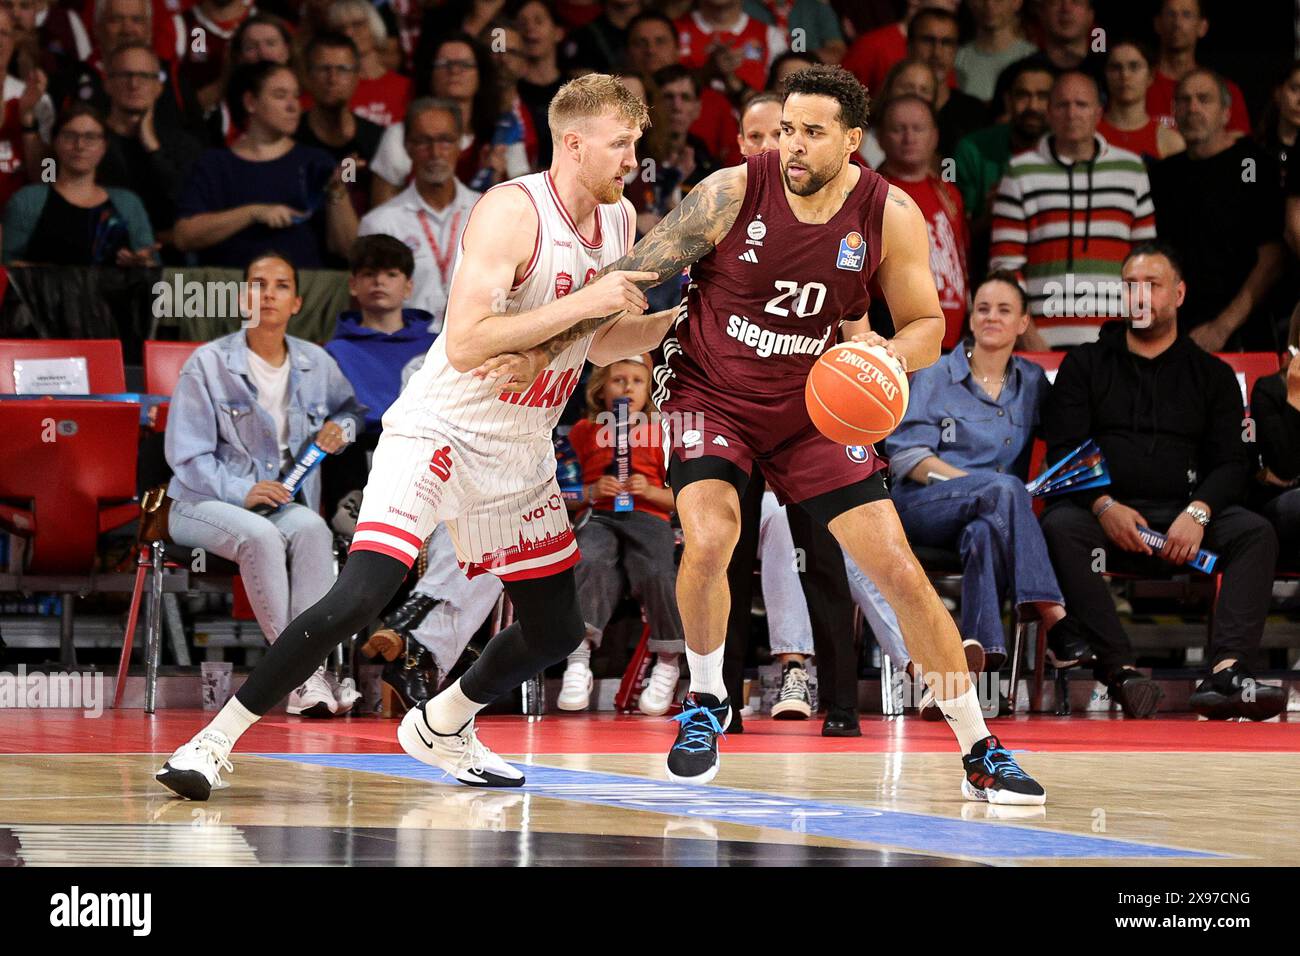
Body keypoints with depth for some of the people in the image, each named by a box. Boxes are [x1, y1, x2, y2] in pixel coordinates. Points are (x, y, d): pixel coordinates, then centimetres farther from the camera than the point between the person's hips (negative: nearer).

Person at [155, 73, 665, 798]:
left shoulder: (620, 219, 5)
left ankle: (440, 727, 39)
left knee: (557, 631, 14)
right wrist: (584, 303, -29)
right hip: (442, 431, -8)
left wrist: (672, 317, 0)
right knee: (356, 601, -22)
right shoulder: (513, 212, -21)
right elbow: (466, 344, -30)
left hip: (521, 454, 8)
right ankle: (216, 742, -11)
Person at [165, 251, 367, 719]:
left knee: (312, 529, -34)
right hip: (204, 504, -3)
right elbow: (186, 456, -6)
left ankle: (313, 667, -42)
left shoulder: (316, 364, 8)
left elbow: (354, 409, 29)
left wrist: (342, 427, 3)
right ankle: (299, 675, -37)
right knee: (261, 535, -38)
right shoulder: (208, 365, -4)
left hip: (284, 503, 3)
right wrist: (241, 491, -21)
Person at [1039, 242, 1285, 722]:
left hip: (1182, 515, 1)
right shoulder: (1085, 366, 16)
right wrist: (1104, 506, -15)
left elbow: (1229, 463, 9)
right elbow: (1063, 452, 5)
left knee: (1255, 533, -28)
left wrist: (1197, 512, -14)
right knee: (1058, 528, -35)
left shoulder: (1212, 374, 18)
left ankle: (1226, 671, -44)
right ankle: (1120, 669, -43)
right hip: (1101, 513, -1)